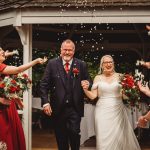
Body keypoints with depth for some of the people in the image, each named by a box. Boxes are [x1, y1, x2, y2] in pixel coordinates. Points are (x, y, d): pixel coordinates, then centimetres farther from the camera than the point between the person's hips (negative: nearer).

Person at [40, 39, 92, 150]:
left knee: (75, 134, -1)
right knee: (61, 137, 12)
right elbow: (44, 84, -1)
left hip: (75, 108, 0)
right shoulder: (52, 63, 1)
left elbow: (88, 83, 9)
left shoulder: (81, 65, 2)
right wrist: (45, 102, -9)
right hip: (58, 108, 1)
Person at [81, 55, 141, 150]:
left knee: (119, 137, 0)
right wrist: (85, 89, -14)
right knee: (104, 138, -1)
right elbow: (93, 96, 3)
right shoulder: (98, 78, 5)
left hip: (118, 110, 0)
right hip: (103, 111, 0)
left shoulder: (119, 76, 3)